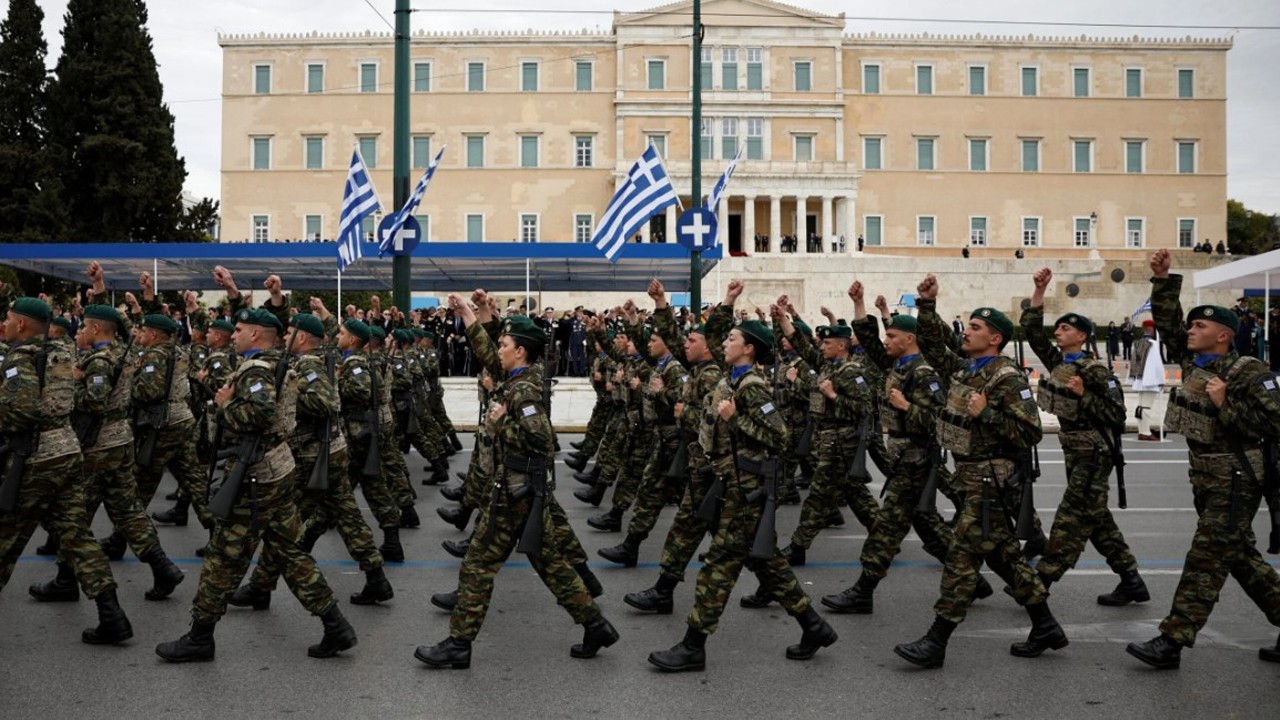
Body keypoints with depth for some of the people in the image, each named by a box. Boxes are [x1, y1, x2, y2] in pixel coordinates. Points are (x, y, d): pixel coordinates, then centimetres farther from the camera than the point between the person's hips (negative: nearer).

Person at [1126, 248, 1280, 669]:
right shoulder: (1192, 362, 8)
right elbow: (1168, 322, 14)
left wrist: (1226, 404, -23)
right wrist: (1163, 280, 6)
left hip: (1235, 481, -8)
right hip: (1205, 478, 8)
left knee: (1205, 560, -7)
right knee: (1240, 556, 16)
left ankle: (1172, 641, -7)